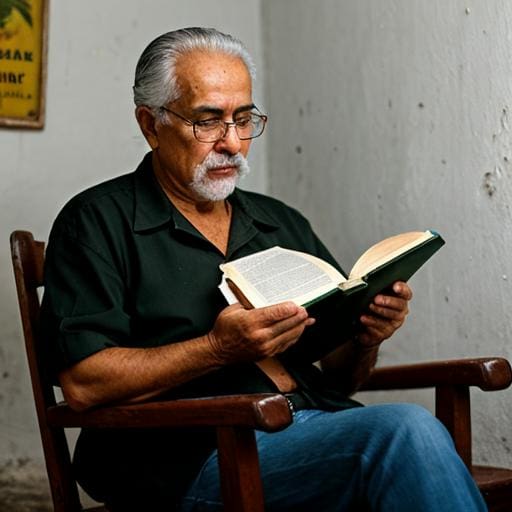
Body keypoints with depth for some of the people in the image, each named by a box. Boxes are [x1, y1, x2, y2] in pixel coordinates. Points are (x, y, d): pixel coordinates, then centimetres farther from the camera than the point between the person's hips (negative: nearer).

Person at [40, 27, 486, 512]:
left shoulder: (283, 223, 24)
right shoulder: (97, 222, 5)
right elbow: (83, 385, -7)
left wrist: (365, 339, 1)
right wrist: (219, 349, -16)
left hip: (320, 425, 6)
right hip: (195, 460, -5)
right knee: (407, 430, -30)